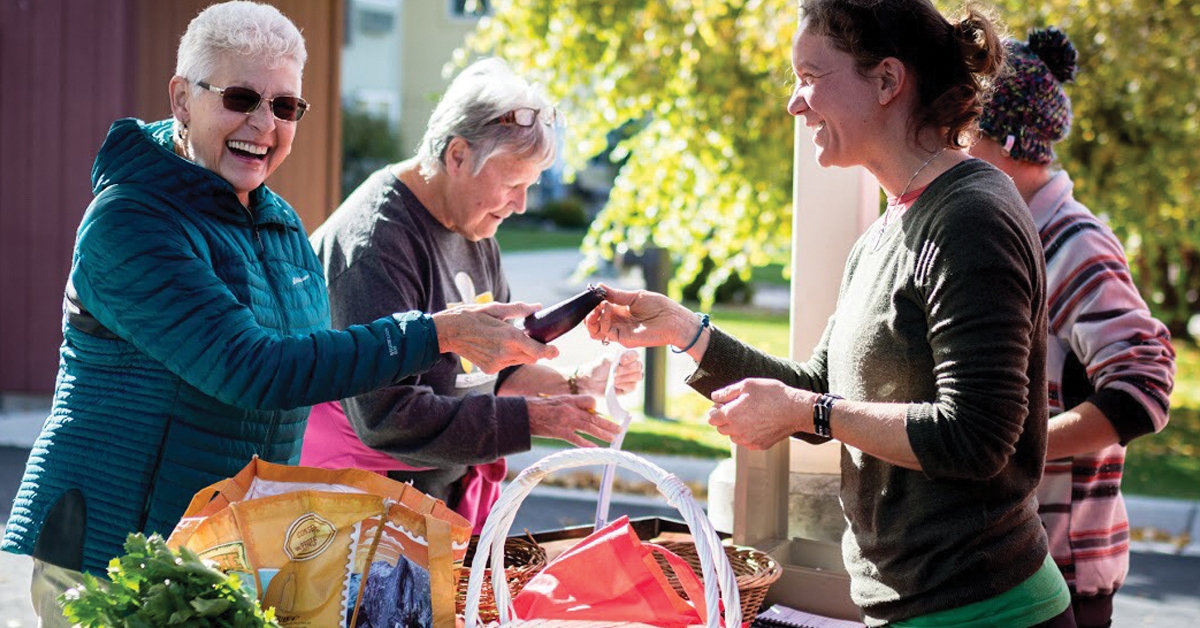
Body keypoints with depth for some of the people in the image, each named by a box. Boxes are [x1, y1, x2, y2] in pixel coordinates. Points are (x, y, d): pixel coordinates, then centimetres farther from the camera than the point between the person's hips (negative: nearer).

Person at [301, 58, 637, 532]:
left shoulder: (475, 233, 9)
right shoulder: (373, 243, -20)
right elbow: (385, 415, -24)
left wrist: (573, 386, 1)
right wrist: (531, 418, -21)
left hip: (452, 491, 8)